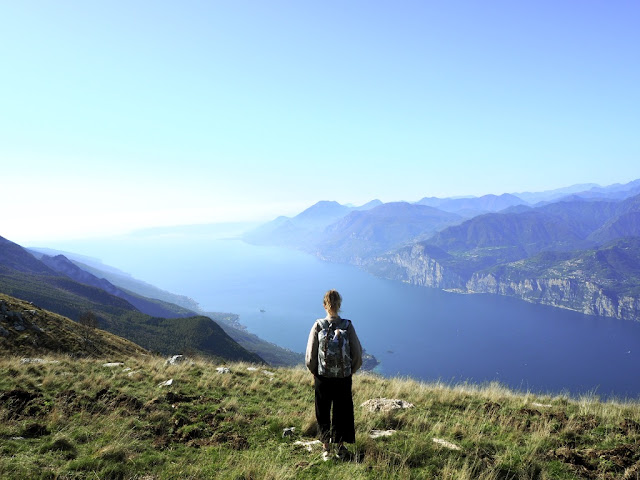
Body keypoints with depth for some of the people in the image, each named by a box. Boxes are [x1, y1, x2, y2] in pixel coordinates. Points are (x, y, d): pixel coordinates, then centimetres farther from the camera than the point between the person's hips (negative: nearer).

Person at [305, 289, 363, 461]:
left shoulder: (318, 326, -12)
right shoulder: (348, 326, -12)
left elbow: (310, 357, -7)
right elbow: (357, 356, -6)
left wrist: (314, 373, 10)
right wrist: (350, 371, 11)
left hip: (322, 378, 0)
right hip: (344, 378, 1)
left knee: (323, 413, 17)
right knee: (343, 412, 19)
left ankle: (326, 447, 25)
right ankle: (340, 446, 28)